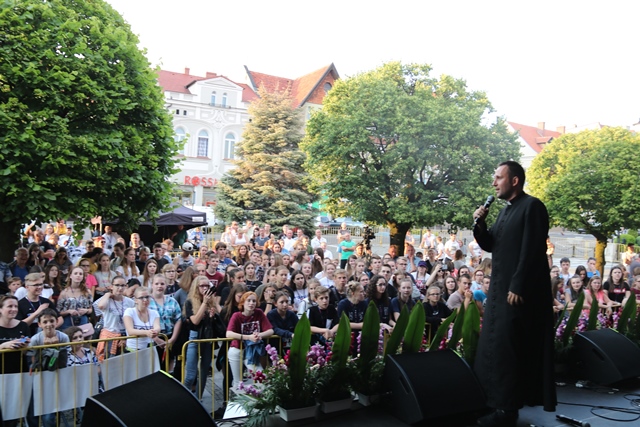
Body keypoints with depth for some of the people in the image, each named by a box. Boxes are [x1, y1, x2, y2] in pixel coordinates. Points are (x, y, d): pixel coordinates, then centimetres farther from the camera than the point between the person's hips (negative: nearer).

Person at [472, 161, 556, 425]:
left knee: (506, 347, -6)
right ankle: (493, 400, 25)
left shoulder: (532, 206, -12)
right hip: (500, 288, 9)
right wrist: (480, 224, 0)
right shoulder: (505, 210, 15)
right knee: (493, 345, 13)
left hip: (518, 290, -9)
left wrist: (517, 288, -21)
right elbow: (491, 246, 17)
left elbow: (532, 251, -18)